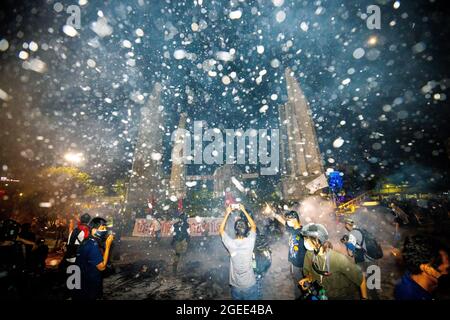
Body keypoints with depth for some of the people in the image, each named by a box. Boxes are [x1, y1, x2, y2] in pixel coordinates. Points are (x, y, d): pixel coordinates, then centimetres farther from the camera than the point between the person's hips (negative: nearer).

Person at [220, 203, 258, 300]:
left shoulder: (231, 244, -19)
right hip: (250, 285, 0)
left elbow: (221, 230, 0)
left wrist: (227, 213, 1)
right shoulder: (250, 242, -18)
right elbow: (253, 226, 2)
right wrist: (244, 211, 4)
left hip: (236, 286, 0)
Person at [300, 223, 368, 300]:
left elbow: (360, 278, -21)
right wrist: (308, 280, -13)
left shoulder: (338, 259, -35)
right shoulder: (309, 254, -19)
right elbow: (309, 272, 3)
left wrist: (364, 298, -13)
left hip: (348, 296, -4)